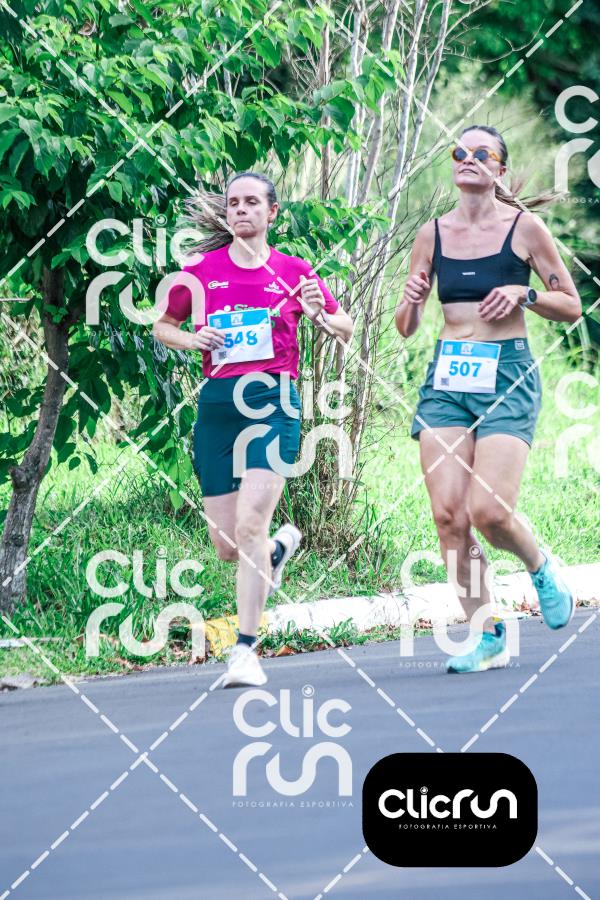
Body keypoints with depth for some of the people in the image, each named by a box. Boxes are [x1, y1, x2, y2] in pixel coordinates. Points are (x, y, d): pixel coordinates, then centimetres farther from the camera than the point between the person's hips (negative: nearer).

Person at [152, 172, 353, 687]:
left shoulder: (293, 272, 7)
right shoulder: (203, 270, 9)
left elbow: (346, 328, 16)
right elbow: (162, 325, 21)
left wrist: (317, 315, -6)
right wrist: (190, 339, -1)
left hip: (273, 401, -3)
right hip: (216, 406, 3)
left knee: (250, 525, -19)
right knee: (227, 545, 5)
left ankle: (246, 650, -14)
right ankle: (281, 547, 42)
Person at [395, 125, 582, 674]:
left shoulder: (523, 227, 0)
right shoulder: (433, 235, 9)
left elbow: (571, 306, 6)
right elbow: (405, 328, 14)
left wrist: (525, 293, -11)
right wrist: (411, 301, -7)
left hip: (507, 376, -4)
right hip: (446, 376, 4)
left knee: (490, 510, -17)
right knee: (448, 513, -8)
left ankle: (542, 569, 16)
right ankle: (486, 636, 3)